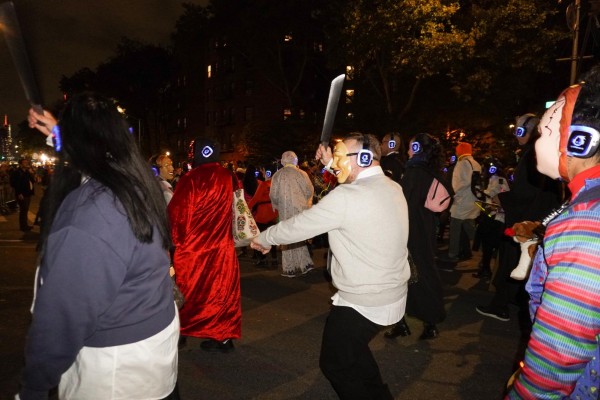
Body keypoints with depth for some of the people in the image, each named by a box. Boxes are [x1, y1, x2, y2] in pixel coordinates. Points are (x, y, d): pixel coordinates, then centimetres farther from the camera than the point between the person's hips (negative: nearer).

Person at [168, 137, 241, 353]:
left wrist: (177, 240, 1)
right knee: (221, 289, 12)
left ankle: (179, 333, 29)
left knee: (188, 291, 13)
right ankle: (224, 336, 17)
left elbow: (177, 213, -12)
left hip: (192, 247, -3)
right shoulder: (229, 178, -1)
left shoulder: (190, 179, -14)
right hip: (222, 246, 3)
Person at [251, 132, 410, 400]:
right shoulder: (392, 188, 1)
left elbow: (299, 225, -14)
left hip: (363, 304, -8)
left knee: (335, 363, 14)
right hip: (394, 294, 9)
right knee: (352, 348, 29)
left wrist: (264, 239, 3)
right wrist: (332, 164, 17)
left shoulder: (346, 197, -24)